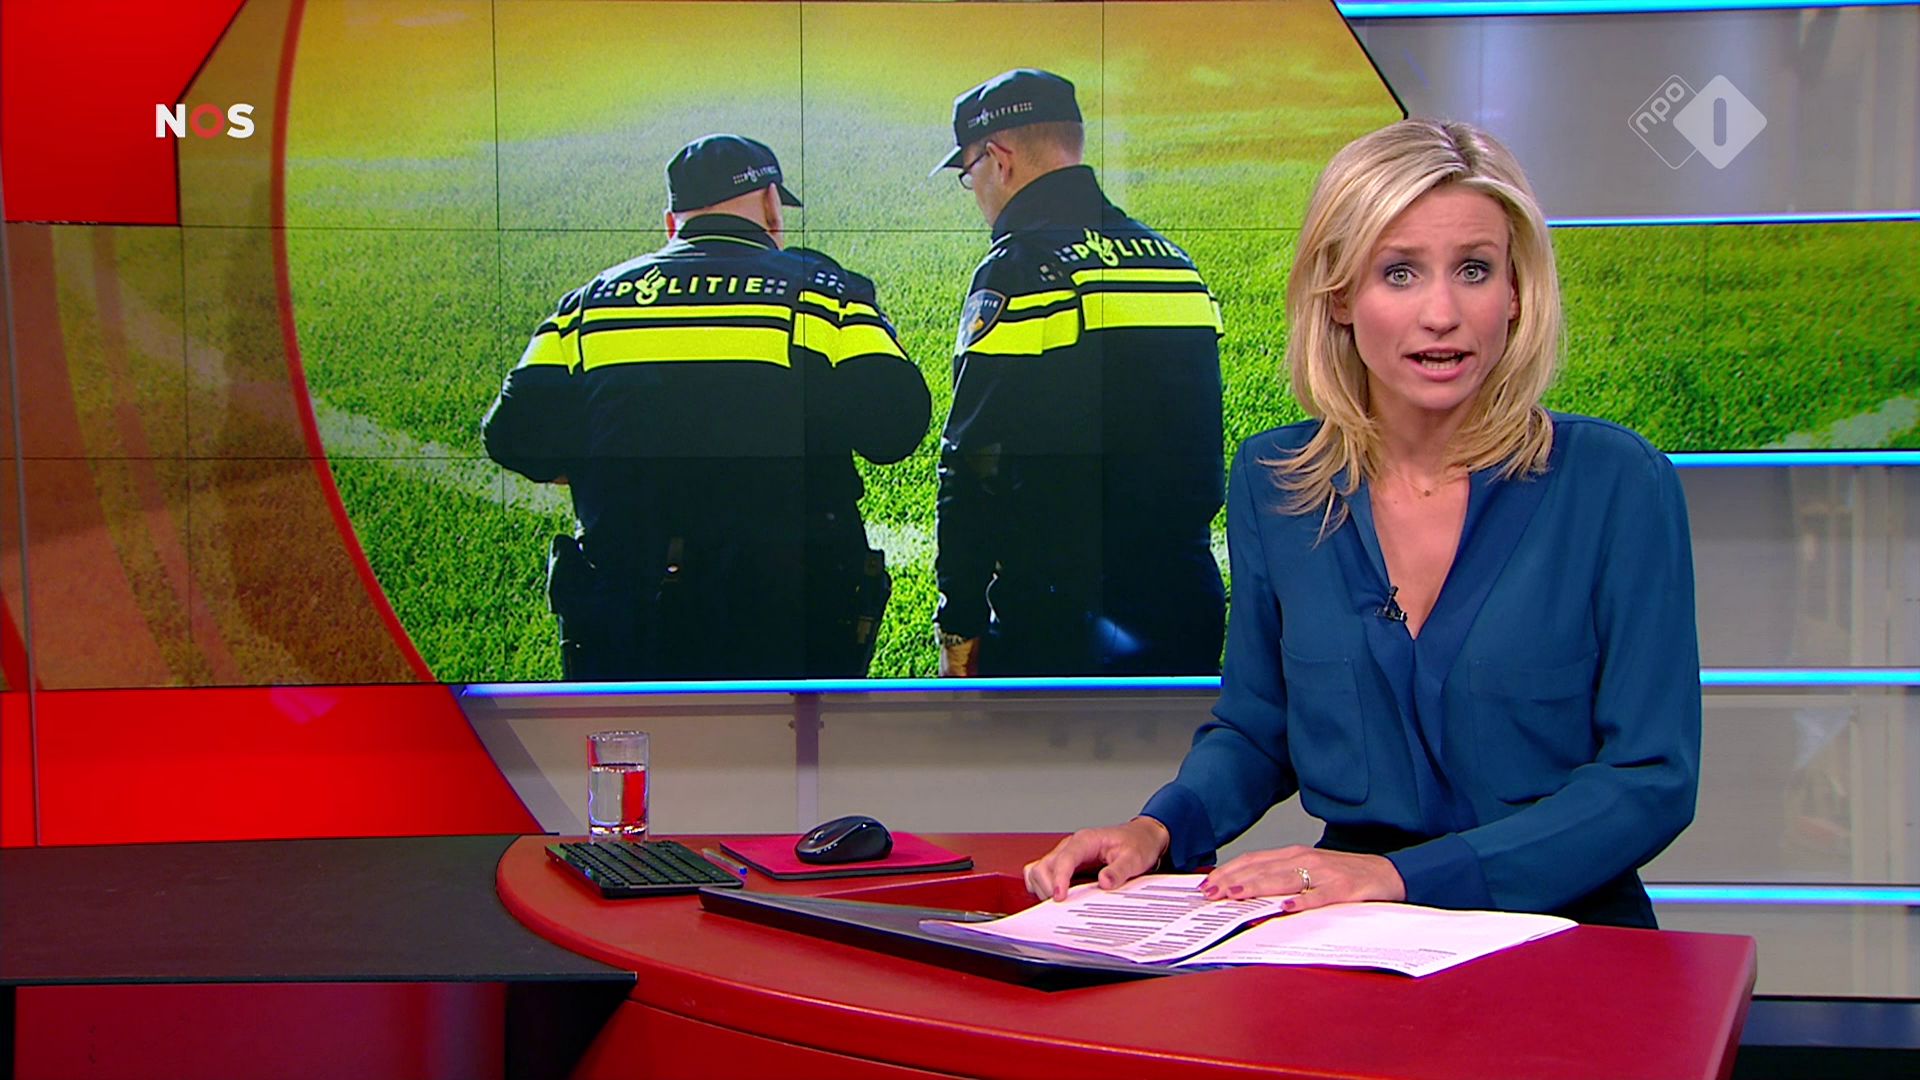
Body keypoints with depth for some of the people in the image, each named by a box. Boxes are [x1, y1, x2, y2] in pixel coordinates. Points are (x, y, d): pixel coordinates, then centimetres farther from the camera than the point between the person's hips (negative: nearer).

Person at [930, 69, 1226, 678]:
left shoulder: (1022, 267, -11)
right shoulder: (1175, 262, 14)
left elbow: (975, 462, -15)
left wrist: (959, 625, -9)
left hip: (1061, 622, -7)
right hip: (1188, 611, 8)